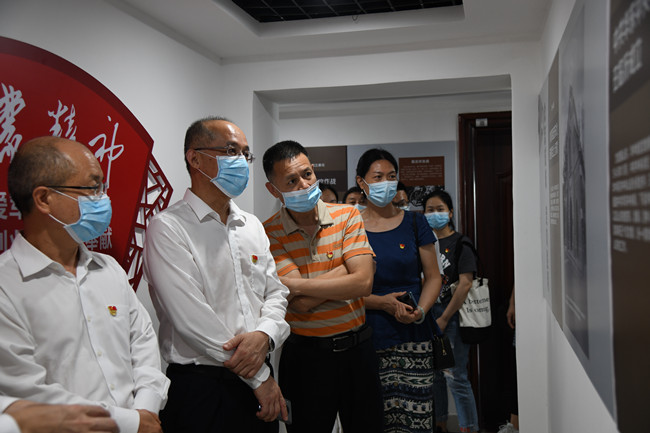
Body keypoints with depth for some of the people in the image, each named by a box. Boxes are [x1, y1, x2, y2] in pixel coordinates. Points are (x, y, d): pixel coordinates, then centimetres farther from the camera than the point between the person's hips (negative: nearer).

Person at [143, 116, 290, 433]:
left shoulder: (252, 226, 11)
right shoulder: (168, 228, -11)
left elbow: (276, 291, 9)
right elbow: (191, 318, -17)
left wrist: (264, 335, -14)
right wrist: (260, 377, -13)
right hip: (202, 388, -6)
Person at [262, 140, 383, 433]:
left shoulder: (347, 216, -3)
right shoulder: (269, 233, -9)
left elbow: (364, 283, -16)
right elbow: (301, 305, -19)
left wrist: (293, 284, -18)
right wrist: (347, 268, -13)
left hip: (357, 349, 3)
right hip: (306, 355, -2)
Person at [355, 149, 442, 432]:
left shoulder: (414, 223, 7)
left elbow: (433, 276, 8)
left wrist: (420, 310, -10)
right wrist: (381, 303, -12)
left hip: (413, 336, 1)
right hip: (368, 337, -1)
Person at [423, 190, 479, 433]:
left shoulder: (460, 243, -5)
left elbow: (465, 284, -12)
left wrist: (444, 319, -12)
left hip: (451, 315, -5)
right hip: (426, 315, 6)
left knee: (455, 376, -5)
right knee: (432, 374, 14)